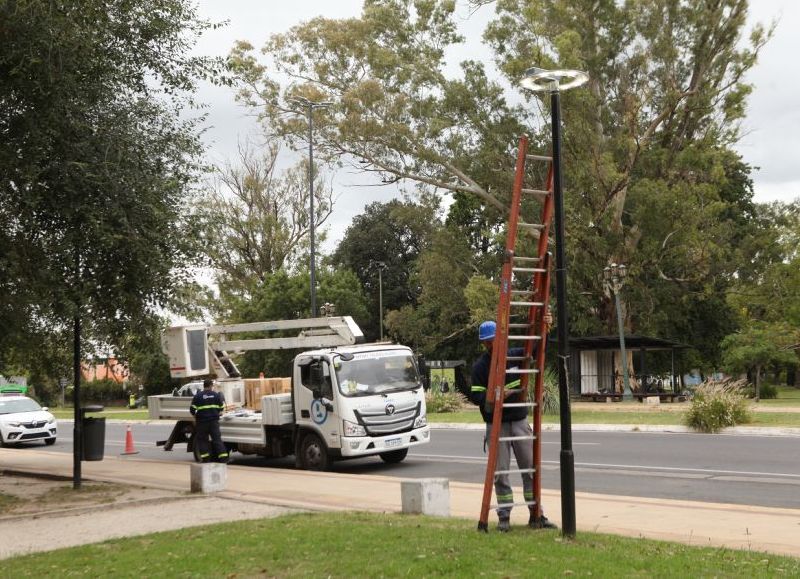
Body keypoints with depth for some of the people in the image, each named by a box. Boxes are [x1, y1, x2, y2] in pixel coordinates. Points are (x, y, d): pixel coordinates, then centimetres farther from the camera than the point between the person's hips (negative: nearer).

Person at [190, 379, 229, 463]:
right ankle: (223, 457, -3)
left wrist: (195, 416, 14)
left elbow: (192, 409, -5)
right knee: (217, 438, 4)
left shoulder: (198, 396, -2)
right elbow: (221, 408, 9)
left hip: (202, 421, -2)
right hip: (214, 421, 2)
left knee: (202, 440, 9)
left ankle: (205, 458, 5)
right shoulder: (216, 395, 4)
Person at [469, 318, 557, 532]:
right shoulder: (480, 366, -3)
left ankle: (536, 514, 12)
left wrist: (545, 327, -2)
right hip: (496, 425, -3)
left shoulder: (516, 355, 5)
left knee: (530, 468, 4)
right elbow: (475, 396, -7)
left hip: (520, 421, 3)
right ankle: (504, 516, 11)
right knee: (500, 472, 1)